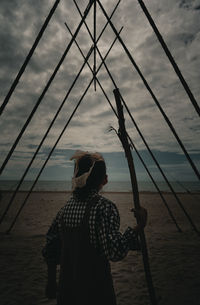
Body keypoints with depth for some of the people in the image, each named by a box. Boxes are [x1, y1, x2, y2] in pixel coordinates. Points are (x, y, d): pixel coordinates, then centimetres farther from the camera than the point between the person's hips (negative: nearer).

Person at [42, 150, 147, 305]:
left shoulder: (67, 206, -3)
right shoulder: (104, 207, -22)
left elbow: (51, 249, 5)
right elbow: (114, 251, -30)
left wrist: (51, 282, 17)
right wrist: (140, 226, -20)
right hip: (96, 292, -4)